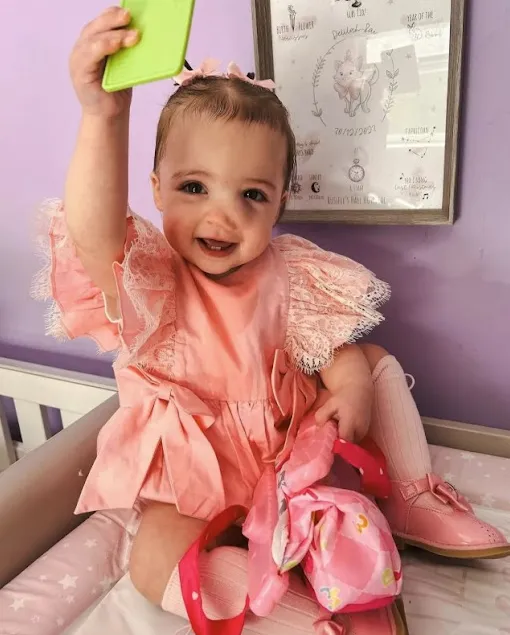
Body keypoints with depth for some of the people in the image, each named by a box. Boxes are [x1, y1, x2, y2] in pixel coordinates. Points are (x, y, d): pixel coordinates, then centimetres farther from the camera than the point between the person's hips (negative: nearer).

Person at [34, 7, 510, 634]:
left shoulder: (287, 271, -7)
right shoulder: (147, 277, -21)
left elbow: (329, 340, -2)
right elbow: (95, 235, -43)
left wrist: (352, 387, -24)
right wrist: (103, 117, -57)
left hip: (292, 437, 4)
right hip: (192, 475, -3)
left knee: (377, 361, 2)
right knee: (154, 559, -30)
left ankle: (412, 496, 9)